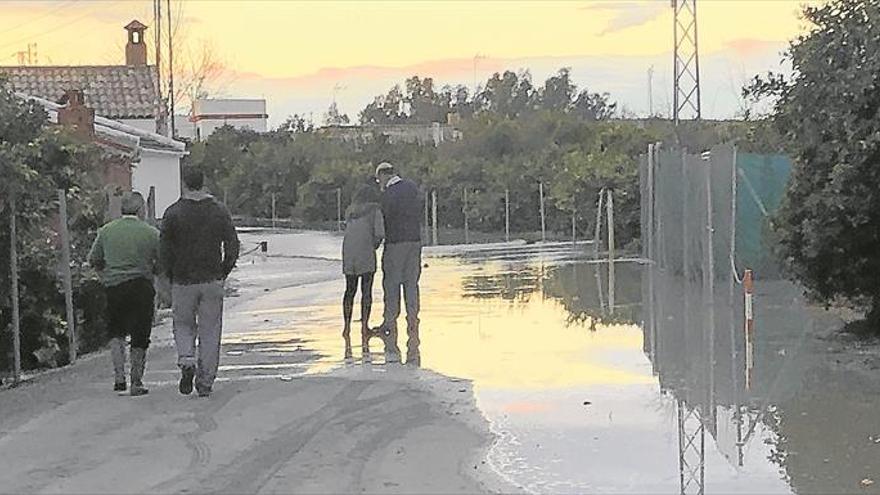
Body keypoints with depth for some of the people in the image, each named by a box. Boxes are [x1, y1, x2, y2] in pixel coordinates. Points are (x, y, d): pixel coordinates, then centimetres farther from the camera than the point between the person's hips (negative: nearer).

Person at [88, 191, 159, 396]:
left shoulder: (106, 231, 3)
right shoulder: (151, 233, -4)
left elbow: (93, 259, 7)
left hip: (114, 288, 2)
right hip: (142, 287, -2)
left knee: (116, 332, 16)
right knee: (140, 337, 6)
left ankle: (119, 377, 3)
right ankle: (136, 382, 9)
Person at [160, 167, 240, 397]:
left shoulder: (173, 213, -4)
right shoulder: (219, 211, 1)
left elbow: (164, 251, -4)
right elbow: (232, 247, 0)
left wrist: (171, 277, 8)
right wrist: (223, 274, 11)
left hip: (183, 281, -1)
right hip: (212, 281, 1)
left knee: (183, 326, 15)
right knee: (210, 331, 6)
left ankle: (187, 362, -11)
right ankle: (205, 383, 6)